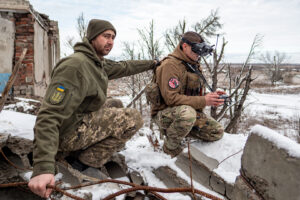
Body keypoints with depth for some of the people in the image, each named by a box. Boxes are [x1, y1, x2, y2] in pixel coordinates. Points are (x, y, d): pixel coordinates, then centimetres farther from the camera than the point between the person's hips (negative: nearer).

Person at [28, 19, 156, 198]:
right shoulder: (75, 65, -24)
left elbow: (124, 67, 25)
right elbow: (49, 116, -32)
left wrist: (152, 64, 34)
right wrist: (43, 168, -40)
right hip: (68, 132, -9)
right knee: (133, 119, -15)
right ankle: (86, 160, -6)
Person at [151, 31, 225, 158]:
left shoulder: (194, 65, 10)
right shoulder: (170, 65, -19)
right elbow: (171, 98, -28)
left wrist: (210, 97, -6)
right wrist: (203, 101, -26)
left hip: (187, 112, 8)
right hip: (164, 114, -8)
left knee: (217, 132, -1)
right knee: (187, 112, -39)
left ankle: (180, 130, 13)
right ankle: (170, 148, -13)